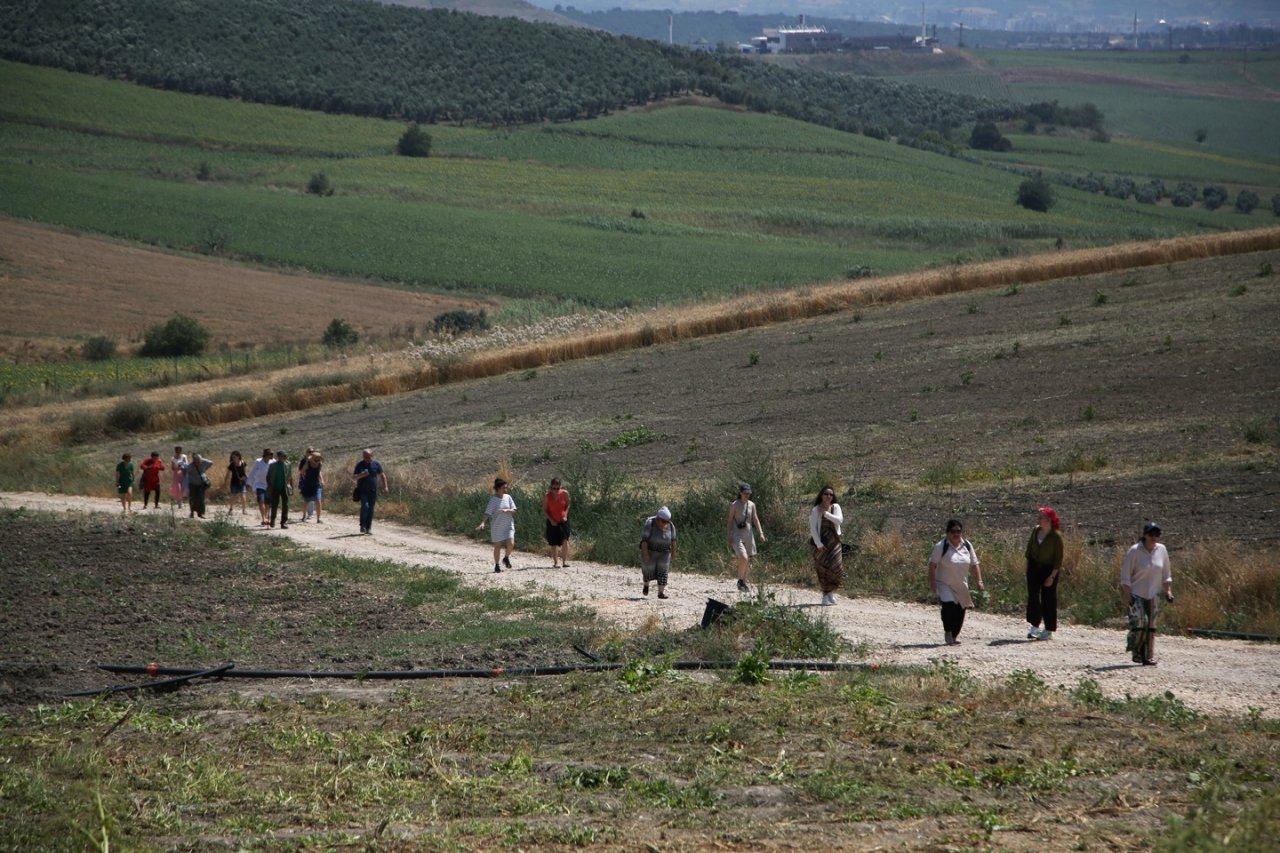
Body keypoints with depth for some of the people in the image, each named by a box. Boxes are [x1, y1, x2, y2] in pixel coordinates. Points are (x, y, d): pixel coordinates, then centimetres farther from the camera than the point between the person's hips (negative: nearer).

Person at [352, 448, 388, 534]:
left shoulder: (376, 464, 2)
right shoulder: (359, 465, -1)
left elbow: (382, 475, 7)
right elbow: (354, 476, 0)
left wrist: (385, 487, -2)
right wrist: (361, 475, -22)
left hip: (372, 491, 2)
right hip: (362, 490, -2)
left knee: (371, 509, 2)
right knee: (365, 506, -19)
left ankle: (368, 528, 9)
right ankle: (362, 525, -7)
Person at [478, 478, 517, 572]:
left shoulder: (508, 497, 1)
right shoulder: (493, 500, -10)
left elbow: (514, 510, 1)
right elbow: (487, 513, -16)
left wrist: (506, 510, -20)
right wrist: (482, 523, -30)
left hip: (508, 525, 3)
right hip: (497, 526, -3)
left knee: (511, 543, -12)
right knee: (497, 546, 5)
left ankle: (506, 558, 17)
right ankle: (497, 565, 21)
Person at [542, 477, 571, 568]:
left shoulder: (565, 493, -9)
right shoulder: (547, 496, -12)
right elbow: (544, 510, -3)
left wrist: (565, 515, -9)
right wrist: (551, 520, -14)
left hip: (563, 520, 0)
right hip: (552, 522, 0)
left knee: (565, 540, -15)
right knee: (554, 543, 5)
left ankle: (565, 560, -11)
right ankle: (555, 562, 17)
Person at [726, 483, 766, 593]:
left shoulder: (751, 505, 9)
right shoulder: (734, 505, -4)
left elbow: (756, 520, 10)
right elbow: (730, 522, -2)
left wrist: (761, 533, -4)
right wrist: (729, 539, -6)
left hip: (748, 535, 5)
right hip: (737, 535, -5)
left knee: (748, 562, 7)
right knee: (744, 558, -21)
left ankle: (744, 583, 21)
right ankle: (740, 581, -5)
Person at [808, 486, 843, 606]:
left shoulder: (835, 507, 5)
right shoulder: (815, 510, -3)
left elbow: (839, 520, -10)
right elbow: (813, 528, -7)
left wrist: (826, 513, -17)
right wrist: (818, 544, -15)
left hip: (834, 542, 2)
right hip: (821, 543, -2)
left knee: (836, 568, -4)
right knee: (823, 569, -3)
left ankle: (831, 592, 16)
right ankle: (826, 596, 4)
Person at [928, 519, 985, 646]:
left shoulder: (967, 546, 2)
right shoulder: (941, 547, -11)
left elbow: (975, 564, 8)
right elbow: (932, 565, -9)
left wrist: (979, 581, 1)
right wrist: (932, 582, -14)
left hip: (961, 585, 5)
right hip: (944, 584, -5)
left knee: (960, 611, 6)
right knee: (949, 605, -22)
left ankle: (955, 635, 24)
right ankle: (948, 632, -4)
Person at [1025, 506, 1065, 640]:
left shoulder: (1056, 536, -17)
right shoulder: (1035, 530, -2)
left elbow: (1058, 558, -14)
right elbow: (1029, 547, 10)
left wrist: (1052, 576, -17)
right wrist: (1028, 566, 8)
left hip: (1049, 569, -5)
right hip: (1034, 567, 5)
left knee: (1048, 599, 2)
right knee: (1033, 596, -4)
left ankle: (1049, 631, 11)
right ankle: (1034, 626, 0)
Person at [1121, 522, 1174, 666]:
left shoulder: (1162, 550, 3)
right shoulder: (1134, 551, -10)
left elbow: (1166, 574, 15)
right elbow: (1125, 575, -8)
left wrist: (1168, 591, 7)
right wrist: (1127, 595, -13)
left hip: (1153, 595, 4)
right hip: (1136, 594, -4)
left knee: (1151, 626, 1)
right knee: (1138, 622, -14)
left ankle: (1149, 657, 4)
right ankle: (1136, 652, 3)